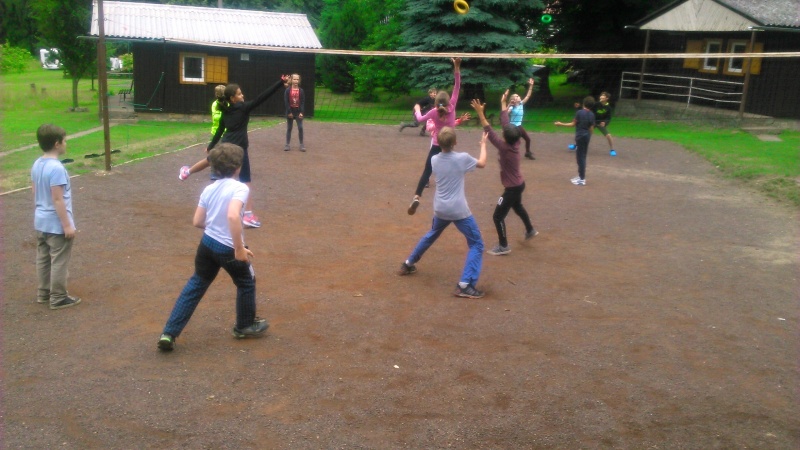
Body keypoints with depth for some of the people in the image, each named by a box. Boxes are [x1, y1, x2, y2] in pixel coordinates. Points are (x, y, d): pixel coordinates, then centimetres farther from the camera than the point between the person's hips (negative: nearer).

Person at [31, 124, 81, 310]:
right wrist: (67, 225, -17)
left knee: (43, 259, 18)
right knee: (59, 262, 3)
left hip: (40, 222, 9)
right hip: (56, 225, -9)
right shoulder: (56, 168, -23)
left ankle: (43, 293, 30)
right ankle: (58, 298, 12)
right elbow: (58, 199, -23)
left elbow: (35, 193, 11)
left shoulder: (36, 164, 3)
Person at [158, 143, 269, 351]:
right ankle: (245, 326, 36)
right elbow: (233, 216, -35)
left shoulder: (209, 189, 3)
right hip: (228, 248, -6)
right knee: (247, 283, 19)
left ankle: (169, 333, 12)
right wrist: (239, 248, -29)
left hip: (207, 243, 6)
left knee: (195, 286, 17)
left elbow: (197, 222, 5)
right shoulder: (240, 188, -18)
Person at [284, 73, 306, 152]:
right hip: (290, 111, 0)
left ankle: (301, 144, 4)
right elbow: (286, 102, -6)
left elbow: (303, 102, -3)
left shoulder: (301, 91, 0)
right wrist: (289, 112, -12)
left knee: (300, 128, -4)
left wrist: (301, 112, -13)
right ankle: (287, 144, 11)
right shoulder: (287, 90, -4)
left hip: (298, 111, 0)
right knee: (289, 128, 6)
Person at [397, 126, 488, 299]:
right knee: (476, 244, 4)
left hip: (440, 209, 5)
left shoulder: (434, 160, -1)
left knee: (431, 235, 31)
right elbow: (482, 163, 8)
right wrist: (483, 144, 23)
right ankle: (465, 285, -8)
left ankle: (408, 264, 42)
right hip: (459, 210, -5)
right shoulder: (462, 158, -13)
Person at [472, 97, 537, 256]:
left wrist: (480, 113, -39)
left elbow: (490, 133, -35)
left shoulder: (505, 148, -29)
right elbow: (506, 123, 0)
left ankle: (503, 246, 10)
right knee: (517, 207, 35)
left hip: (512, 188, -9)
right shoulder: (514, 143, -9)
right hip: (519, 184, 9)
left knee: (498, 216, 0)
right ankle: (530, 230, 54)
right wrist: (503, 103, 7)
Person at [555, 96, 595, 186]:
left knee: (580, 157, -3)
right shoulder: (592, 115, 4)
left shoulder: (579, 112, -12)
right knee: (583, 157, 15)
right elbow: (591, 128, 6)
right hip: (586, 136, 6)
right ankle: (581, 176, 22)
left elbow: (573, 124, -7)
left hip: (580, 136, -6)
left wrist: (561, 124, 2)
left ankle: (582, 179, -2)